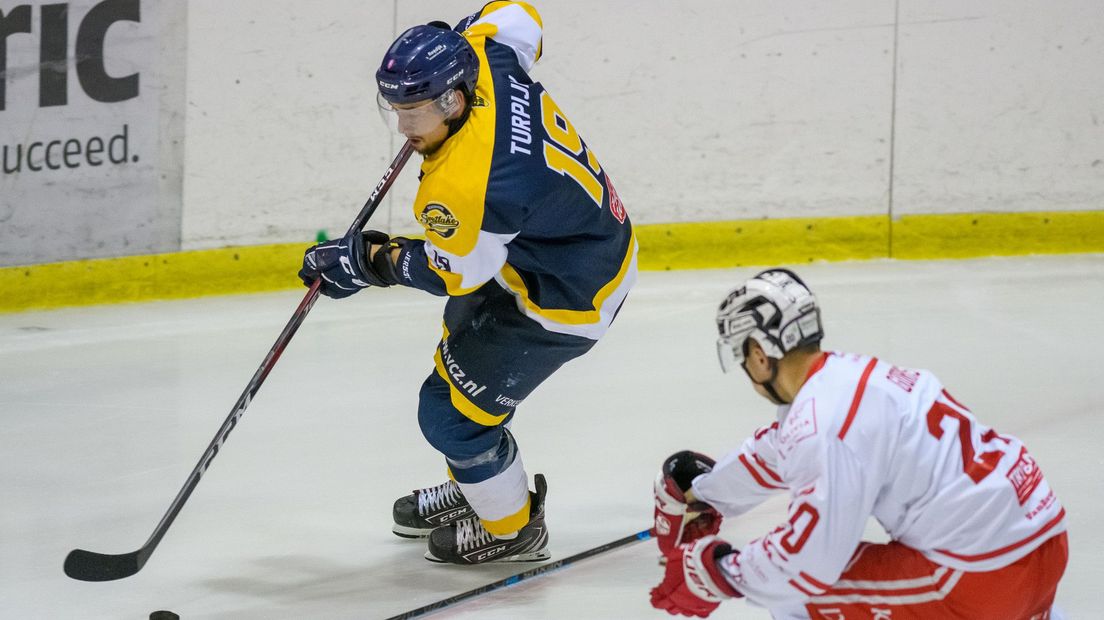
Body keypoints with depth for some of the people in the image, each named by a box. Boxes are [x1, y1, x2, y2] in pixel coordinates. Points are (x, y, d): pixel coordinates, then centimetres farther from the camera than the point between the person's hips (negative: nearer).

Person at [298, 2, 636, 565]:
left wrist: (369, 261, -9)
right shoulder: (486, 60, -16)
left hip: (568, 298, -10)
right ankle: (474, 484, 52)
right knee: (464, 349, 29)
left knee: (452, 411, 1)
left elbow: (456, 272, -20)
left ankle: (511, 529, 26)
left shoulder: (461, 186, -38)